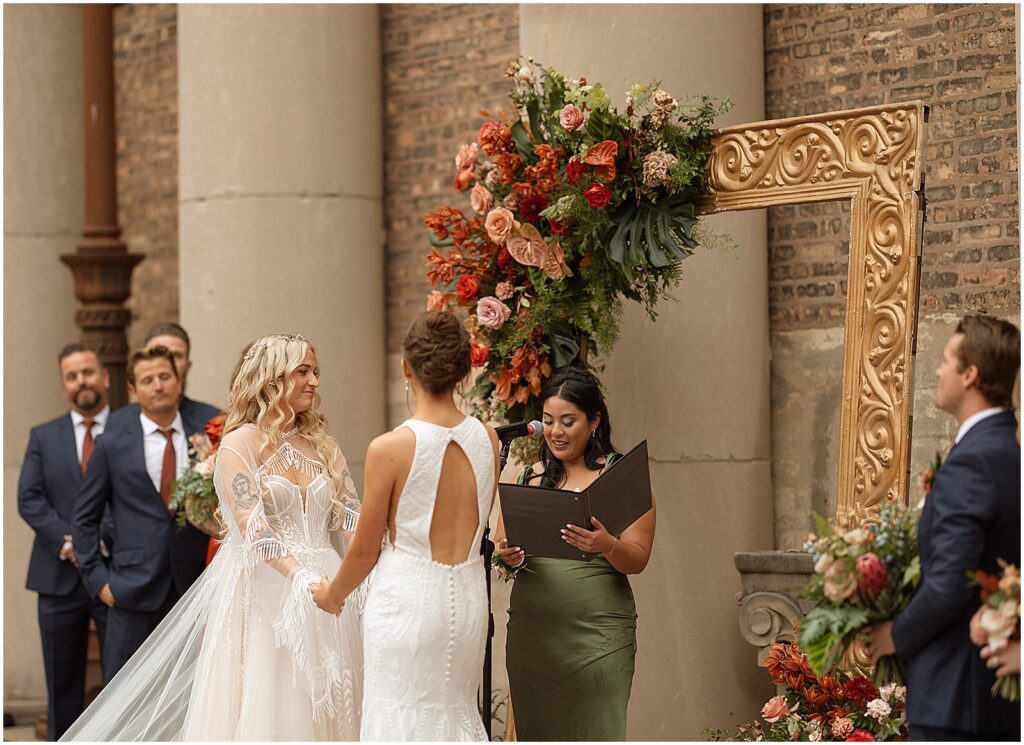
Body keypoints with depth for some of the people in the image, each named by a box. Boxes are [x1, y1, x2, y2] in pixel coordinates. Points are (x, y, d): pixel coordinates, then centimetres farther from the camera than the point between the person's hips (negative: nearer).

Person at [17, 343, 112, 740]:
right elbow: (29, 499, 1)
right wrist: (69, 542, -13)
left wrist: (98, 540, -15)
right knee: (63, 688, 7)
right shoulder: (43, 437, 11)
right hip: (61, 577, 2)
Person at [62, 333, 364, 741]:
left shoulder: (323, 445, 13)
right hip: (263, 595, -4)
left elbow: (352, 517, 4)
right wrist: (300, 576, -29)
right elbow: (252, 527, -15)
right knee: (257, 710, -3)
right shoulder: (240, 443, -3)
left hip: (319, 593, 5)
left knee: (318, 712, 4)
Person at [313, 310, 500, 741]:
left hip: (407, 599, -5)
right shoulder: (488, 440, -2)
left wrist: (332, 595, 14)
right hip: (467, 596, 5)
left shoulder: (390, 449, -14)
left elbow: (365, 551, -4)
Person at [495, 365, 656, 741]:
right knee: (538, 732, 3)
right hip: (531, 632, 4)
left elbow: (637, 561, -4)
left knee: (594, 733, -8)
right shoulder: (530, 477, 13)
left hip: (596, 634, -4)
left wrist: (606, 545, -25)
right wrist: (508, 556, -9)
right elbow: (500, 542, 14)